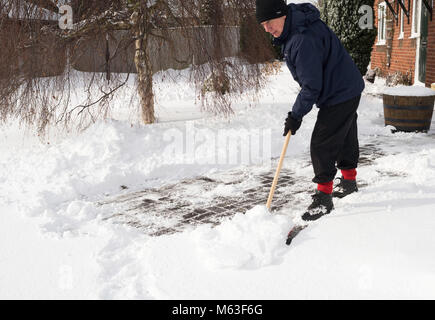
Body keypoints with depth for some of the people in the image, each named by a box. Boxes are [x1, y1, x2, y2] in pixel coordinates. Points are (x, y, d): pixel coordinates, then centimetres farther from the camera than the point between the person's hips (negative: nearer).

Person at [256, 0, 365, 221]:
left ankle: (323, 198, -1)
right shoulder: (292, 30, 1)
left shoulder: (304, 39, -32)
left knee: (322, 144, -10)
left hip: (340, 95, -11)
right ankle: (349, 181, 42)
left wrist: (296, 115, -20)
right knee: (345, 137, 24)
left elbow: (312, 86, -29)